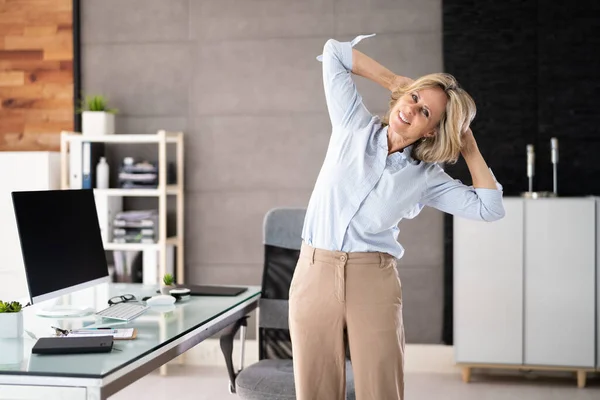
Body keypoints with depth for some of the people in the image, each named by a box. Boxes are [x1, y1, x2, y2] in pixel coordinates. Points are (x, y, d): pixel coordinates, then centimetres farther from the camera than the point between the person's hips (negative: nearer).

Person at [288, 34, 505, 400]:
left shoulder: (426, 178, 5)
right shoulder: (354, 125, 6)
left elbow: (490, 208, -3)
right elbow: (334, 52, 10)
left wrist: (470, 148, 5)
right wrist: (396, 81, 11)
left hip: (374, 282, 0)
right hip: (315, 274, 1)